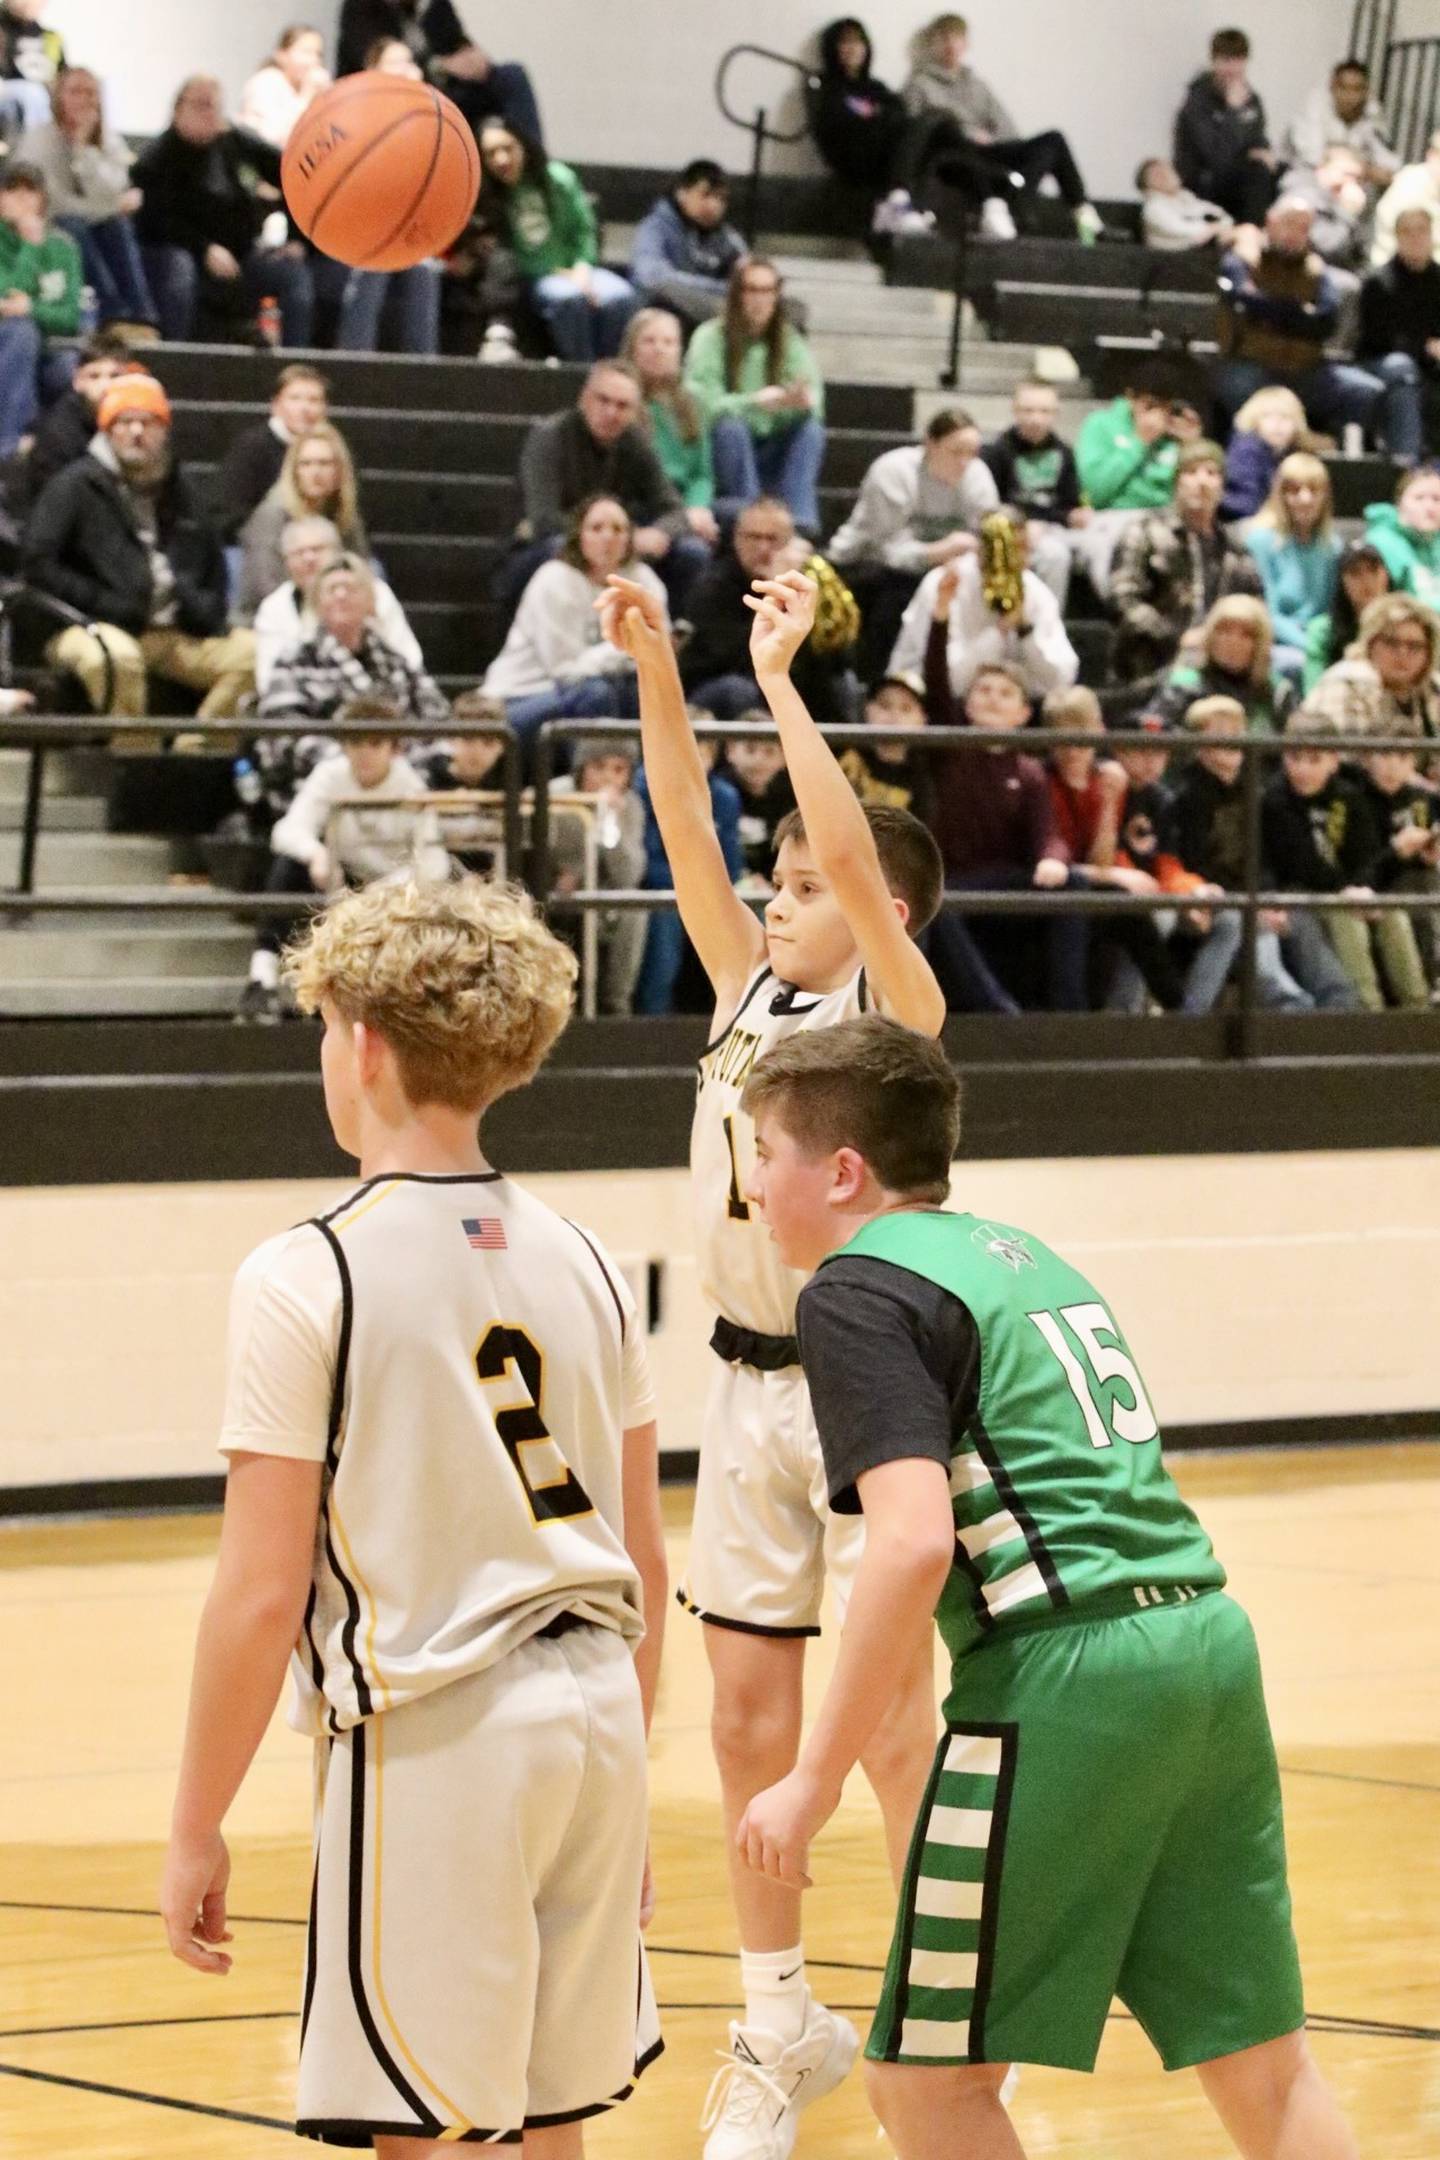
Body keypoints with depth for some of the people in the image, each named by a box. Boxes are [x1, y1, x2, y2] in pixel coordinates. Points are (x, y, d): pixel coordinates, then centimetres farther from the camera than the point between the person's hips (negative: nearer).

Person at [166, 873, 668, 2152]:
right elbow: (646, 1564, 14)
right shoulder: (582, 1265, 8)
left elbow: (262, 1597, -11)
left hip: (431, 1735, -6)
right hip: (594, 1711, 6)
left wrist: (197, 1831, -3)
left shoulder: (305, 1279, -10)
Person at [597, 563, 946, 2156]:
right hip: (749, 1384, 6)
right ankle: (781, 2024, 19)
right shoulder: (748, 987, 8)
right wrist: (657, 676, -11)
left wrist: (779, 679, -22)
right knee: (748, 1711, 8)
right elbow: (687, 836, 0)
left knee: (893, 1719, -3)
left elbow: (854, 851, -23)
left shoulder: (896, 1002, -8)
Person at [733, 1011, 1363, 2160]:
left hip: (1066, 1675, -8)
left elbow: (916, 1542, -17)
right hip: (1208, 1637, 8)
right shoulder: (1023, 1251, 21)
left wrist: (816, 1782, -14)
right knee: (1264, 2062, 12)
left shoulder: (858, 1291, -4)